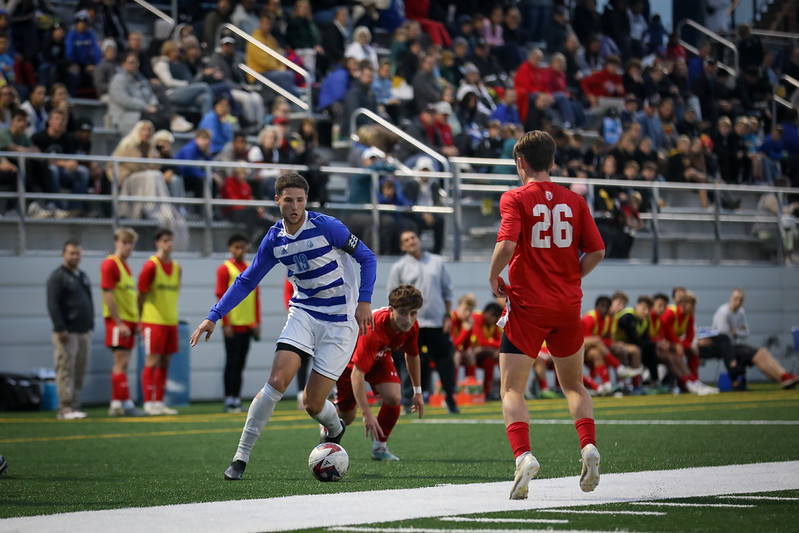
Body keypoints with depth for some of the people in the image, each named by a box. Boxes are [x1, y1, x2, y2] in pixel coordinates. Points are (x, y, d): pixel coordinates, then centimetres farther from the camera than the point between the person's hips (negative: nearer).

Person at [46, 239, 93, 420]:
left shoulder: (83, 276, 20)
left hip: (84, 332, 7)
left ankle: (75, 406, 9)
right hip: (67, 333, -7)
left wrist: (90, 325, 17)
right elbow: (52, 304, -12)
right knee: (66, 370, -10)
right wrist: (60, 329, -18)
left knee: (79, 371, 5)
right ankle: (65, 408, -11)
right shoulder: (57, 277, -4)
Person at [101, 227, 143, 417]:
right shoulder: (110, 264, -10)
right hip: (118, 321, -9)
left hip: (129, 321, 9)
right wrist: (119, 323, -19)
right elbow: (108, 295, -16)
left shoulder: (125, 265, 17)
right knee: (121, 363, -9)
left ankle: (116, 404, 11)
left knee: (122, 364, 8)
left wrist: (136, 321, 16)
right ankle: (126, 403, -11)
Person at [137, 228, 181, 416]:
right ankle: (149, 403, -3)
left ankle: (159, 402, 11)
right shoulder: (151, 266, -8)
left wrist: (172, 314, 14)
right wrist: (141, 320, -4)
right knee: (152, 361, -6)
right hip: (153, 321, -6)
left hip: (171, 321, 6)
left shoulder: (176, 267, 12)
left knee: (165, 362, 7)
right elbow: (141, 295, -6)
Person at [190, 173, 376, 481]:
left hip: (340, 320, -4)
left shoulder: (325, 227, -15)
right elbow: (247, 280, 10)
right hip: (303, 313, 4)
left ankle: (335, 431, 32)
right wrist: (214, 317, 4)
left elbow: (366, 258, -6)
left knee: (312, 403, -6)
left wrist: (364, 301, -17)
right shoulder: (274, 239, 0)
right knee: (277, 380, -17)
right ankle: (241, 457, -10)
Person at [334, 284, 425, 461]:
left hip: (380, 357, 5)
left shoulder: (412, 327, -23)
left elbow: (412, 355, 1)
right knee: (347, 417, 3)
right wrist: (367, 414, -49)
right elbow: (357, 373, -45)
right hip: (350, 358, -5)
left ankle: (379, 447, 0)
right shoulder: (373, 330, -44)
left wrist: (417, 392, 8)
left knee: (393, 398, -20)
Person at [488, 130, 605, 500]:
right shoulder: (574, 201, 6)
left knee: (511, 390, -1)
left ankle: (523, 455, -23)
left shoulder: (515, 198, -5)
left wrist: (493, 277, -3)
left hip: (527, 306, -4)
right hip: (568, 306, 4)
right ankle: (588, 446, -1)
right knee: (573, 385, 20)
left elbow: (507, 243, -20)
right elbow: (596, 251, 4)